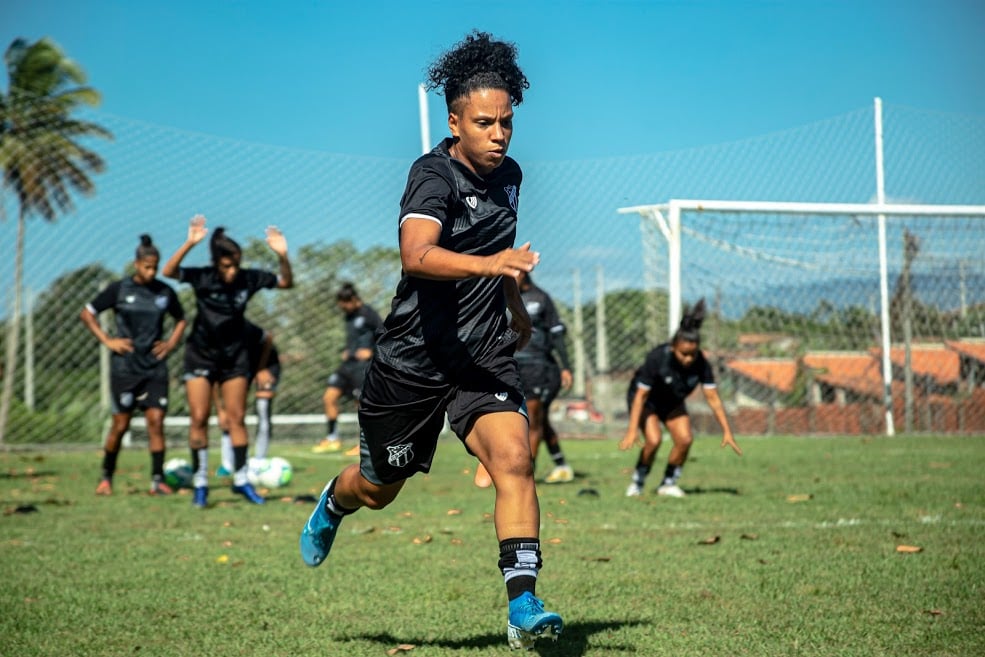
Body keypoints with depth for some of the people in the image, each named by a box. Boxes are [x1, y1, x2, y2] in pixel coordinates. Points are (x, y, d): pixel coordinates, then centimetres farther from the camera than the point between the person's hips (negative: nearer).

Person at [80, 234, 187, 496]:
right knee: (120, 424, 2)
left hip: (155, 367, 2)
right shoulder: (119, 289, -3)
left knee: (156, 420, -7)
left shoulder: (165, 292, 4)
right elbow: (86, 314, 4)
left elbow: (181, 319, 22)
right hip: (125, 368, -2)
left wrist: (172, 342, 5)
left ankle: (157, 480, -2)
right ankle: (106, 477, 18)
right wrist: (107, 340, -4)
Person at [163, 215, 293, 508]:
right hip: (201, 354, -2)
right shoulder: (202, 277, -16)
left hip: (234, 356, 2)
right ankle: (200, 483, 5)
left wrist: (282, 256, -22)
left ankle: (241, 479, 13)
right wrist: (189, 243, -42)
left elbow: (286, 283, -3)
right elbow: (168, 272, -30)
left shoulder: (248, 278, -10)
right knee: (199, 418, -3)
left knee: (236, 418, 4)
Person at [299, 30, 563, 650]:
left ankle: (523, 607, -27)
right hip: (413, 360, -4)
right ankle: (333, 503, 54)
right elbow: (417, 255, -38)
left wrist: (517, 307, 38)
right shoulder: (434, 175, -18)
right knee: (379, 489, 16)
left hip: (486, 356, 4)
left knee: (514, 459, -23)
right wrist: (488, 262, -52)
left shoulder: (509, 175, 5)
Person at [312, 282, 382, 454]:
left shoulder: (368, 314, -8)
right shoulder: (349, 317, 16)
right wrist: (346, 351, 15)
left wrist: (373, 351, -11)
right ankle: (332, 439, 8)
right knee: (330, 396, -1)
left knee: (362, 403, -4)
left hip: (362, 364, -8)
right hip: (347, 363, 8)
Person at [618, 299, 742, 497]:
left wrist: (727, 432, -21)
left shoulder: (700, 364, -26)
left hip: (672, 402, 4)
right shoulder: (657, 359, -36)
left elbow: (713, 398, -20)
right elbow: (640, 396, -31)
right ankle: (637, 483, -1)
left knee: (685, 439, -12)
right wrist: (632, 430, -34)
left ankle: (668, 483, 9)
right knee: (653, 440, -23)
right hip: (647, 400, -4)